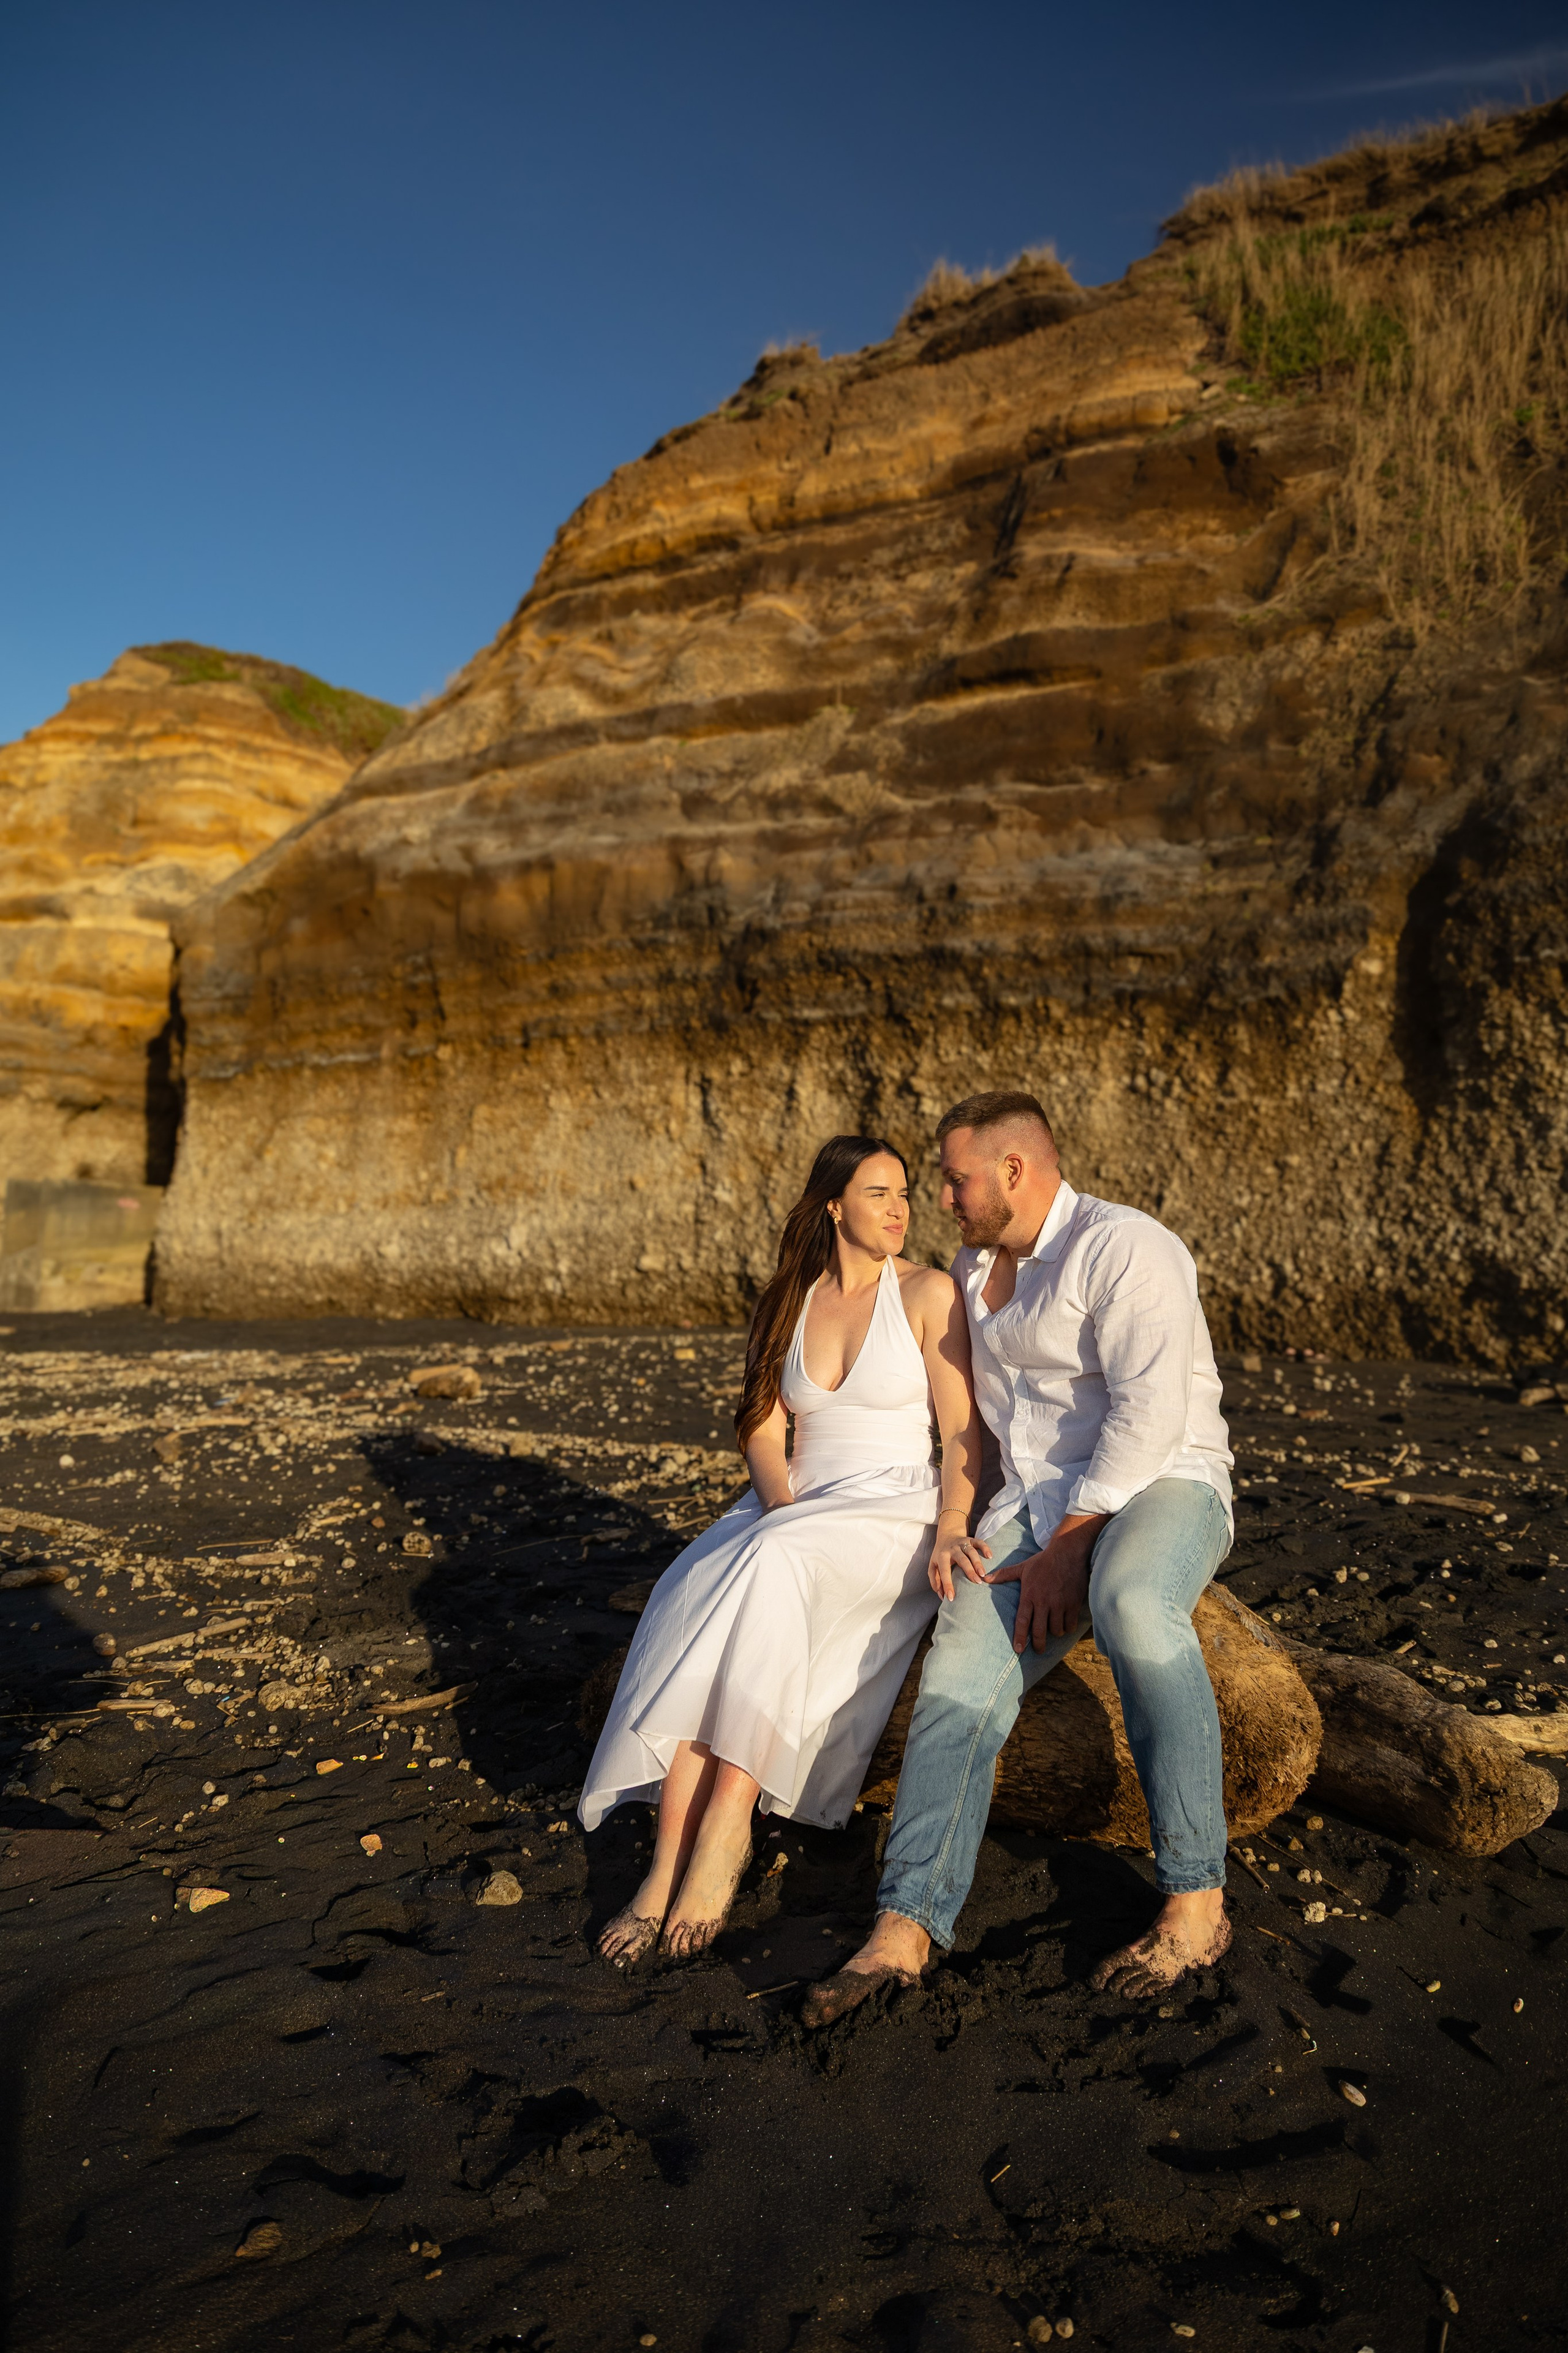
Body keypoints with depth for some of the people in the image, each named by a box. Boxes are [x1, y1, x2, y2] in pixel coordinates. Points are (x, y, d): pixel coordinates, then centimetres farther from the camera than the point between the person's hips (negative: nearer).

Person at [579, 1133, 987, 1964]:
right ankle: (671, 1860, -29)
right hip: (794, 1505, 4)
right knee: (695, 1595, -27)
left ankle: (726, 1825, -29)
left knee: (771, 1570, -35)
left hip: (895, 1509, -4)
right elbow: (762, 1428, 7)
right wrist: (781, 1511, -12)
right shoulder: (787, 1302, 11)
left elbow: (963, 1433, -5)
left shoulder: (928, 1293, -1)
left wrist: (949, 1531, -21)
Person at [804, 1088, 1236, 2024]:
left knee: (1131, 1603, -39)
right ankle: (905, 1928, -15)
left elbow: (1148, 1414, -21)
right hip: (1035, 1505, 7)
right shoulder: (977, 1269, 16)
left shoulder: (1122, 1247, -12)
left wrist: (1071, 1546, -21)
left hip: (1159, 1490, -7)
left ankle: (1198, 1902, -27)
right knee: (959, 1682, -17)